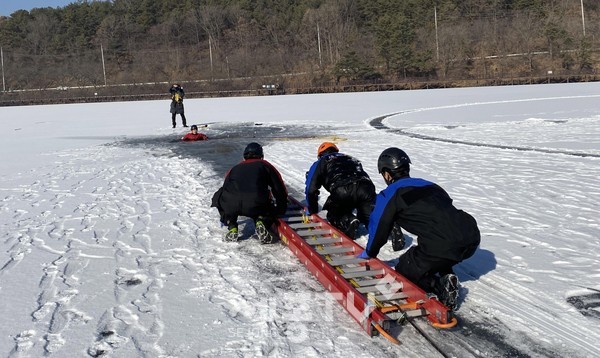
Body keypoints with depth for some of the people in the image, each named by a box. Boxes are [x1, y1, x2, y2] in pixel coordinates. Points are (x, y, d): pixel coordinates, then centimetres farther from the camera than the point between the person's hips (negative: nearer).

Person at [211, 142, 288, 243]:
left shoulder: (235, 168, 32)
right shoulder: (265, 165, 25)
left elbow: (225, 187, 42)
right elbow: (279, 188, 21)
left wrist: (225, 218, 56)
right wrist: (282, 209, 37)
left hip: (230, 205, 2)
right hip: (257, 205, -1)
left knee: (218, 197, 33)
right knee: (271, 212, 29)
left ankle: (232, 228, 14)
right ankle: (262, 222, -6)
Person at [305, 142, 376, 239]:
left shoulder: (320, 163, 28)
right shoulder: (350, 159, 41)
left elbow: (311, 190, 24)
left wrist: (313, 212, 35)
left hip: (341, 190, -3)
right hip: (366, 187, 4)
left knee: (332, 213, 20)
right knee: (369, 216, 19)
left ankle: (347, 222, -12)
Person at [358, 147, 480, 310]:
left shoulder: (389, 195, 8)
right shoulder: (429, 185, 27)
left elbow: (379, 228, 13)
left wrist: (369, 253, 32)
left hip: (441, 247, -7)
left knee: (404, 272, 18)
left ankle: (440, 285, -6)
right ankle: (445, 275, 13)